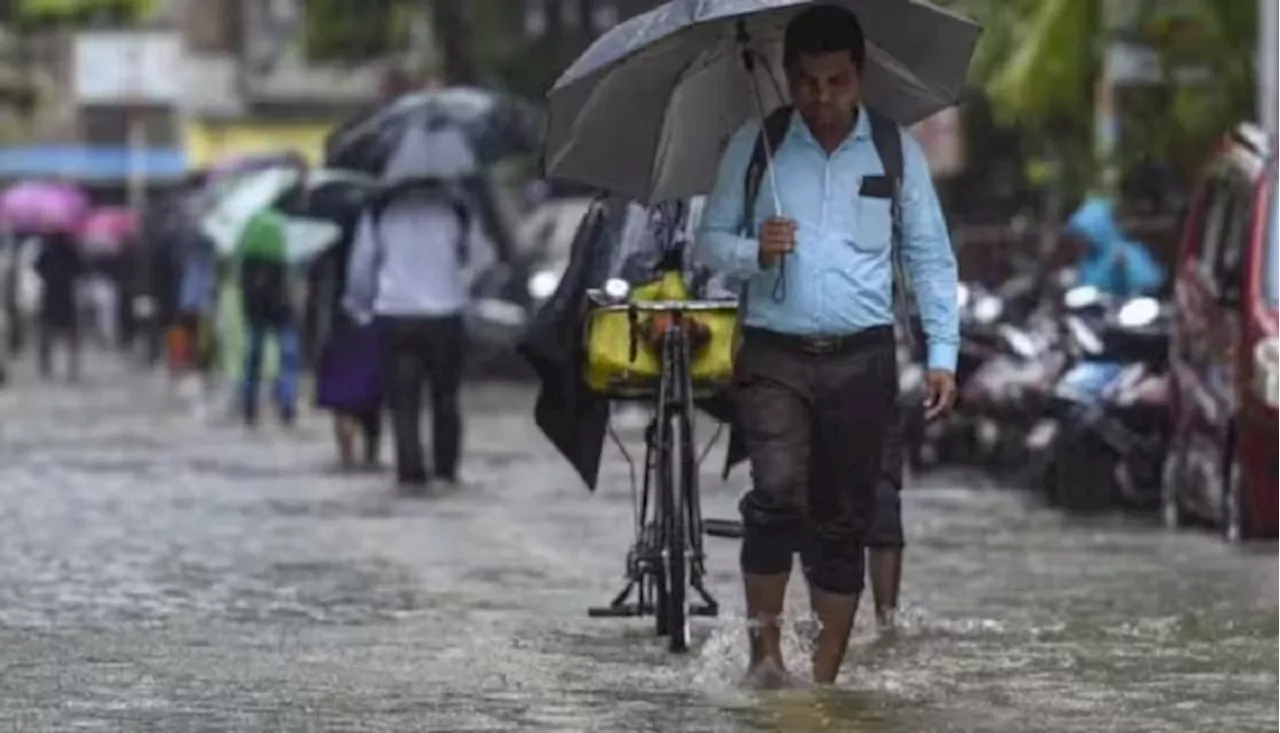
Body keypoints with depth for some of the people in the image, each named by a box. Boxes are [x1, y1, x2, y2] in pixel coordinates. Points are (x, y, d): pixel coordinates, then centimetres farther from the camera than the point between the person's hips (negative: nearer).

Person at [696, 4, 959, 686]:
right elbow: (710, 238, 8)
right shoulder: (754, 146, 3)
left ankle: (825, 677, 12)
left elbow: (930, 257, 8)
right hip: (774, 355, -1)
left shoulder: (896, 150, 5)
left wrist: (942, 353, 1)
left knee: (844, 521, 4)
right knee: (777, 493, -21)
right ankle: (765, 650, -10)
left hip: (861, 357, 1)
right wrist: (753, 251, -14)